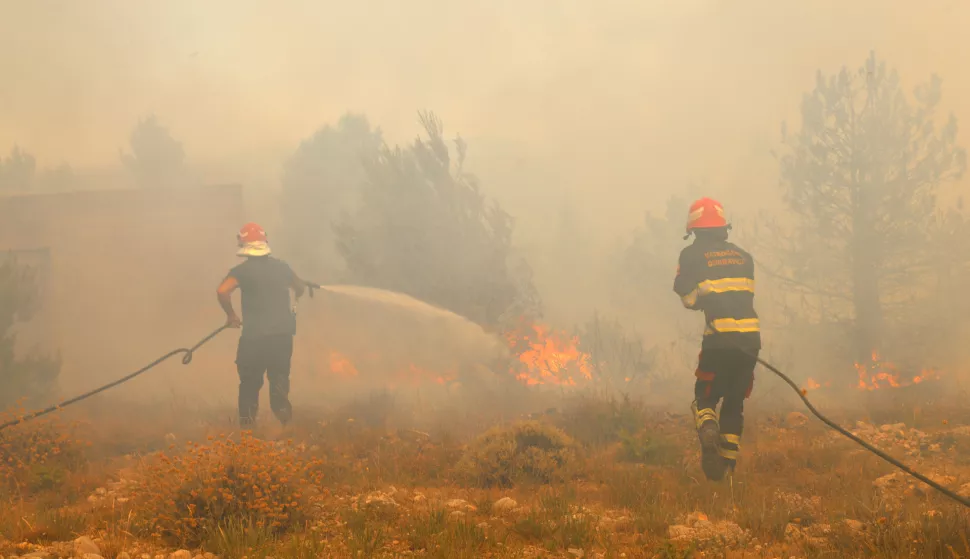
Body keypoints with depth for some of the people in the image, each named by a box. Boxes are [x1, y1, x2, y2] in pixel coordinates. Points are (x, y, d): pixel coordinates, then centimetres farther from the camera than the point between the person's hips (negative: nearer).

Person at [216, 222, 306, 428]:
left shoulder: (242, 270, -7)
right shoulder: (281, 266, 7)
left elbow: (222, 291, -23)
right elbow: (300, 288, 24)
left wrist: (231, 314, -7)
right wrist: (290, 303, 45)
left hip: (254, 337, -3)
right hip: (283, 335, 3)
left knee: (250, 384, 10)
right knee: (279, 382, 13)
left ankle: (247, 426, 10)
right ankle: (286, 424, 1)